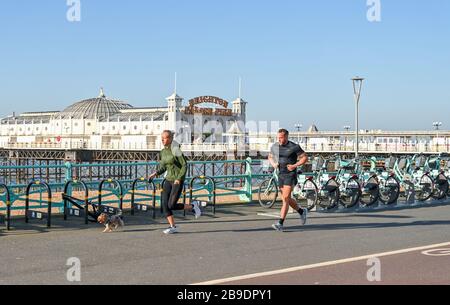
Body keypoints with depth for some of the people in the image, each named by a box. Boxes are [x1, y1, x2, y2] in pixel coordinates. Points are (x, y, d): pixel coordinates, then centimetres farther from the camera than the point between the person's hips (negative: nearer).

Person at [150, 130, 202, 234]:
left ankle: (193, 206, 10)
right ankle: (173, 227, 2)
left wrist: (179, 179, -24)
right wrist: (156, 174, 1)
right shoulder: (163, 152, 9)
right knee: (164, 204, -6)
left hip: (178, 181, -7)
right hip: (169, 180, 7)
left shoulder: (176, 150, -14)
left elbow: (185, 166, -15)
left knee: (171, 206, -12)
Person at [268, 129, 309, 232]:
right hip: (280, 175, 6)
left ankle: (280, 224, -16)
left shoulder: (294, 147, -10)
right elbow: (270, 157, 20)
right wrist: (273, 164, -1)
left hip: (291, 175, -6)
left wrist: (295, 166, -16)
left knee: (286, 198, -13)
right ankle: (302, 211, 39)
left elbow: (305, 157, -4)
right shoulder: (275, 146, 4)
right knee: (287, 199, 14)